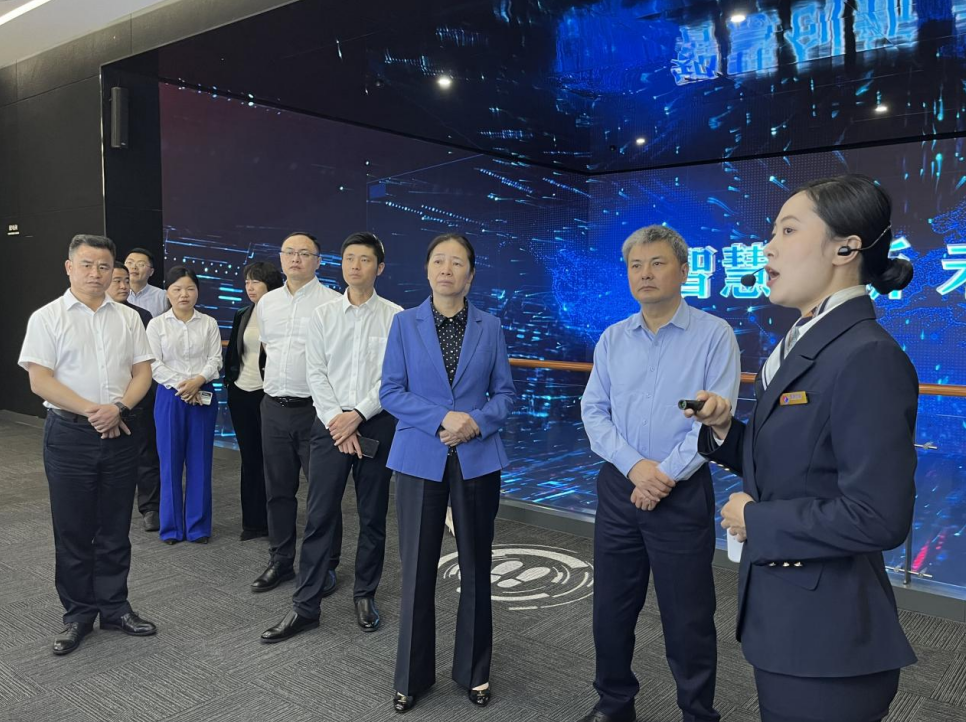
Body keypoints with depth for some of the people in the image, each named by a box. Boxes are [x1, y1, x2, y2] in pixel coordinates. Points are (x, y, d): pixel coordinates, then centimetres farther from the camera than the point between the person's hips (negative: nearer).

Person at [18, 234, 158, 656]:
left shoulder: (127, 318, 8)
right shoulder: (47, 318, -2)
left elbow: (142, 372, 5)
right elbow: (40, 380, -9)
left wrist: (119, 407, -12)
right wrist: (90, 410, -16)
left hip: (120, 431, 3)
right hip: (70, 434, -3)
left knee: (115, 529, 11)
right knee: (73, 530, 7)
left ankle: (114, 607, 23)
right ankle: (78, 615, 20)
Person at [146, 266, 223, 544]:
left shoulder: (209, 323, 6)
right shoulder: (157, 325, 3)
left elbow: (215, 360, 0)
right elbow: (155, 365, -3)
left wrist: (198, 381, -17)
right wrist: (180, 385, -15)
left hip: (203, 396, 1)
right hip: (170, 397, -1)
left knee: (200, 462, 4)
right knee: (170, 462, 3)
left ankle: (198, 526, 14)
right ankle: (171, 526, 15)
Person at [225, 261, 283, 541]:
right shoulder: (242, 316, 11)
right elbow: (232, 354, 16)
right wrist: (229, 381, 8)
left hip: (267, 393, -6)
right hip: (240, 393, 6)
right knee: (249, 457, 11)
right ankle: (252, 520, 21)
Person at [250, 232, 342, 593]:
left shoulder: (333, 303, -8)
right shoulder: (266, 302, 10)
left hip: (316, 409, -5)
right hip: (274, 407, 6)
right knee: (278, 489, 14)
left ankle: (326, 566, 17)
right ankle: (280, 561, 29)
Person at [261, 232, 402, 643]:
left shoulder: (395, 317, -1)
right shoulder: (323, 315, 5)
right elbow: (316, 374, 1)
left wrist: (357, 415, -12)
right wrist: (337, 422, -9)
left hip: (377, 424, -1)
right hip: (330, 423, 1)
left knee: (373, 516, 10)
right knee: (319, 516, 3)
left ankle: (365, 596, 26)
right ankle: (305, 606, 12)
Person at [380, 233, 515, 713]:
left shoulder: (490, 327, 3)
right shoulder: (404, 324, 1)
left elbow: (504, 393, 4)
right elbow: (390, 392, -4)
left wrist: (476, 422, -15)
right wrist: (443, 418, -16)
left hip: (477, 460, 1)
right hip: (419, 459, 0)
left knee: (475, 567, 10)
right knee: (418, 568, 6)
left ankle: (474, 671, 29)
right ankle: (412, 676, 24)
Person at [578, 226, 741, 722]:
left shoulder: (714, 336, -6)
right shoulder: (612, 339, 5)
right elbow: (594, 412, 2)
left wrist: (664, 476, -14)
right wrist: (635, 466, -12)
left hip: (683, 494, -4)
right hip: (618, 489, 4)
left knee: (688, 617, 7)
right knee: (611, 608, 14)